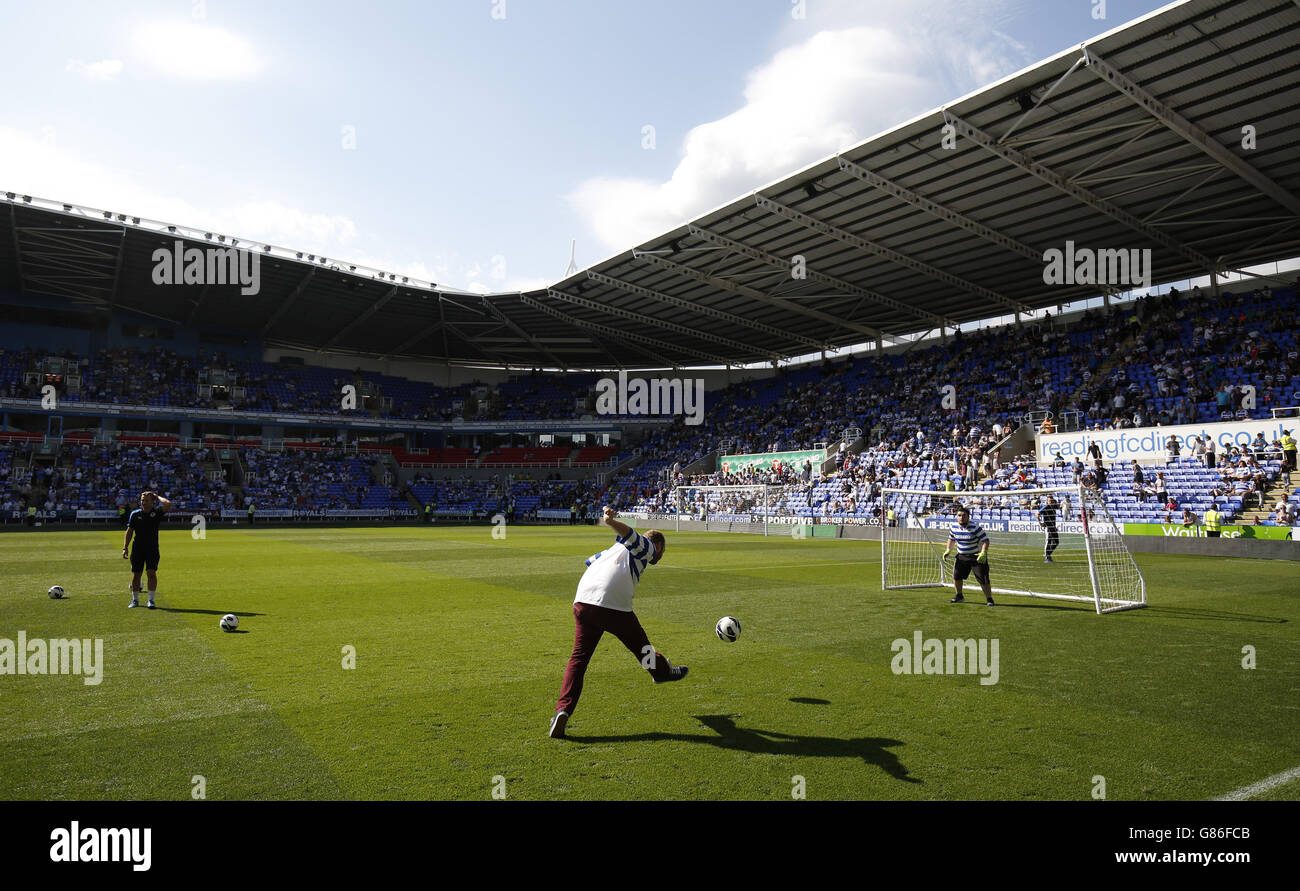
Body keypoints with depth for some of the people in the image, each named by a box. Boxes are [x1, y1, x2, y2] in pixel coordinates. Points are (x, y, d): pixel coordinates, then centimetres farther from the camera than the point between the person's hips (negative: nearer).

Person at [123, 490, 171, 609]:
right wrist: (125, 547, 4)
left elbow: (168, 504, -22)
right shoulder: (135, 513, 4)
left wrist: (158, 497, -5)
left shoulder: (157, 512, -2)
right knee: (135, 574, 6)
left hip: (152, 548, -2)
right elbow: (129, 531, 9)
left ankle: (151, 600, -4)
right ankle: (135, 600, 20)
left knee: (151, 572, -10)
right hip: (137, 549, 2)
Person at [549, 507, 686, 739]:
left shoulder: (615, 549, 33)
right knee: (639, 644, 21)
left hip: (582, 602, 5)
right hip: (614, 607, -5)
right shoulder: (647, 546, 11)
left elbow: (589, 561, 36)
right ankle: (661, 671, 46)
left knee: (579, 657, 3)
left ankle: (563, 709, -11)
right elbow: (628, 533, -9)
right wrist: (610, 521, -29)